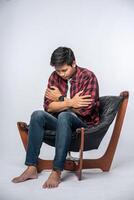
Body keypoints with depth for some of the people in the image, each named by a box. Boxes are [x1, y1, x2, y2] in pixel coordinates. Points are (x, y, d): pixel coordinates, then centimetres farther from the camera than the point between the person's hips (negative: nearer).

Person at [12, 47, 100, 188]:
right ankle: (31, 168, -23)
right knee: (37, 115, -22)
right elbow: (48, 107, -3)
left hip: (84, 124, -5)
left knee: (64, 116, -36)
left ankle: (57, 172, -36)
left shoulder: (88, 76, -11)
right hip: (62, 122, 5)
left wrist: (61, 99, -10)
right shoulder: (55, 77, 4)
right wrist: (70, 103, -18)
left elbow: (85, 110, -19)